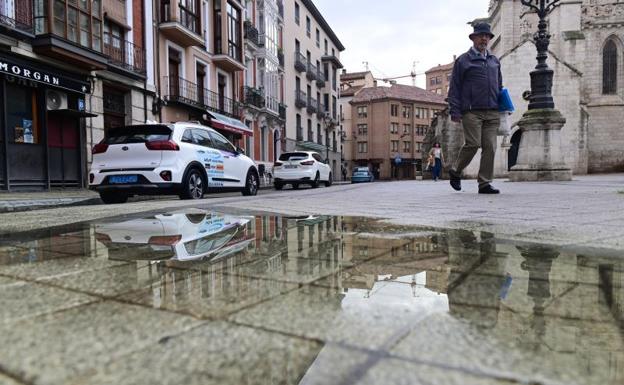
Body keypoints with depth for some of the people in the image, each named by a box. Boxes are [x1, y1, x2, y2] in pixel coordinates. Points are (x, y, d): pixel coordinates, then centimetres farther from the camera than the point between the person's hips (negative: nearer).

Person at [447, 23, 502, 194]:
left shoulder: (494, 61, 22)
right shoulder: (463, 60, 6)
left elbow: (499, 86, 28)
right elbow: (454, 88, 1)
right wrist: (455, 111, -8)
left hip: (492, 113, 5)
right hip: (472, 111, -5)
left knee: (490, 147, -2)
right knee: (473, 144, -12)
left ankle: (485, 183, 3)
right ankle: (455, 172, 12)